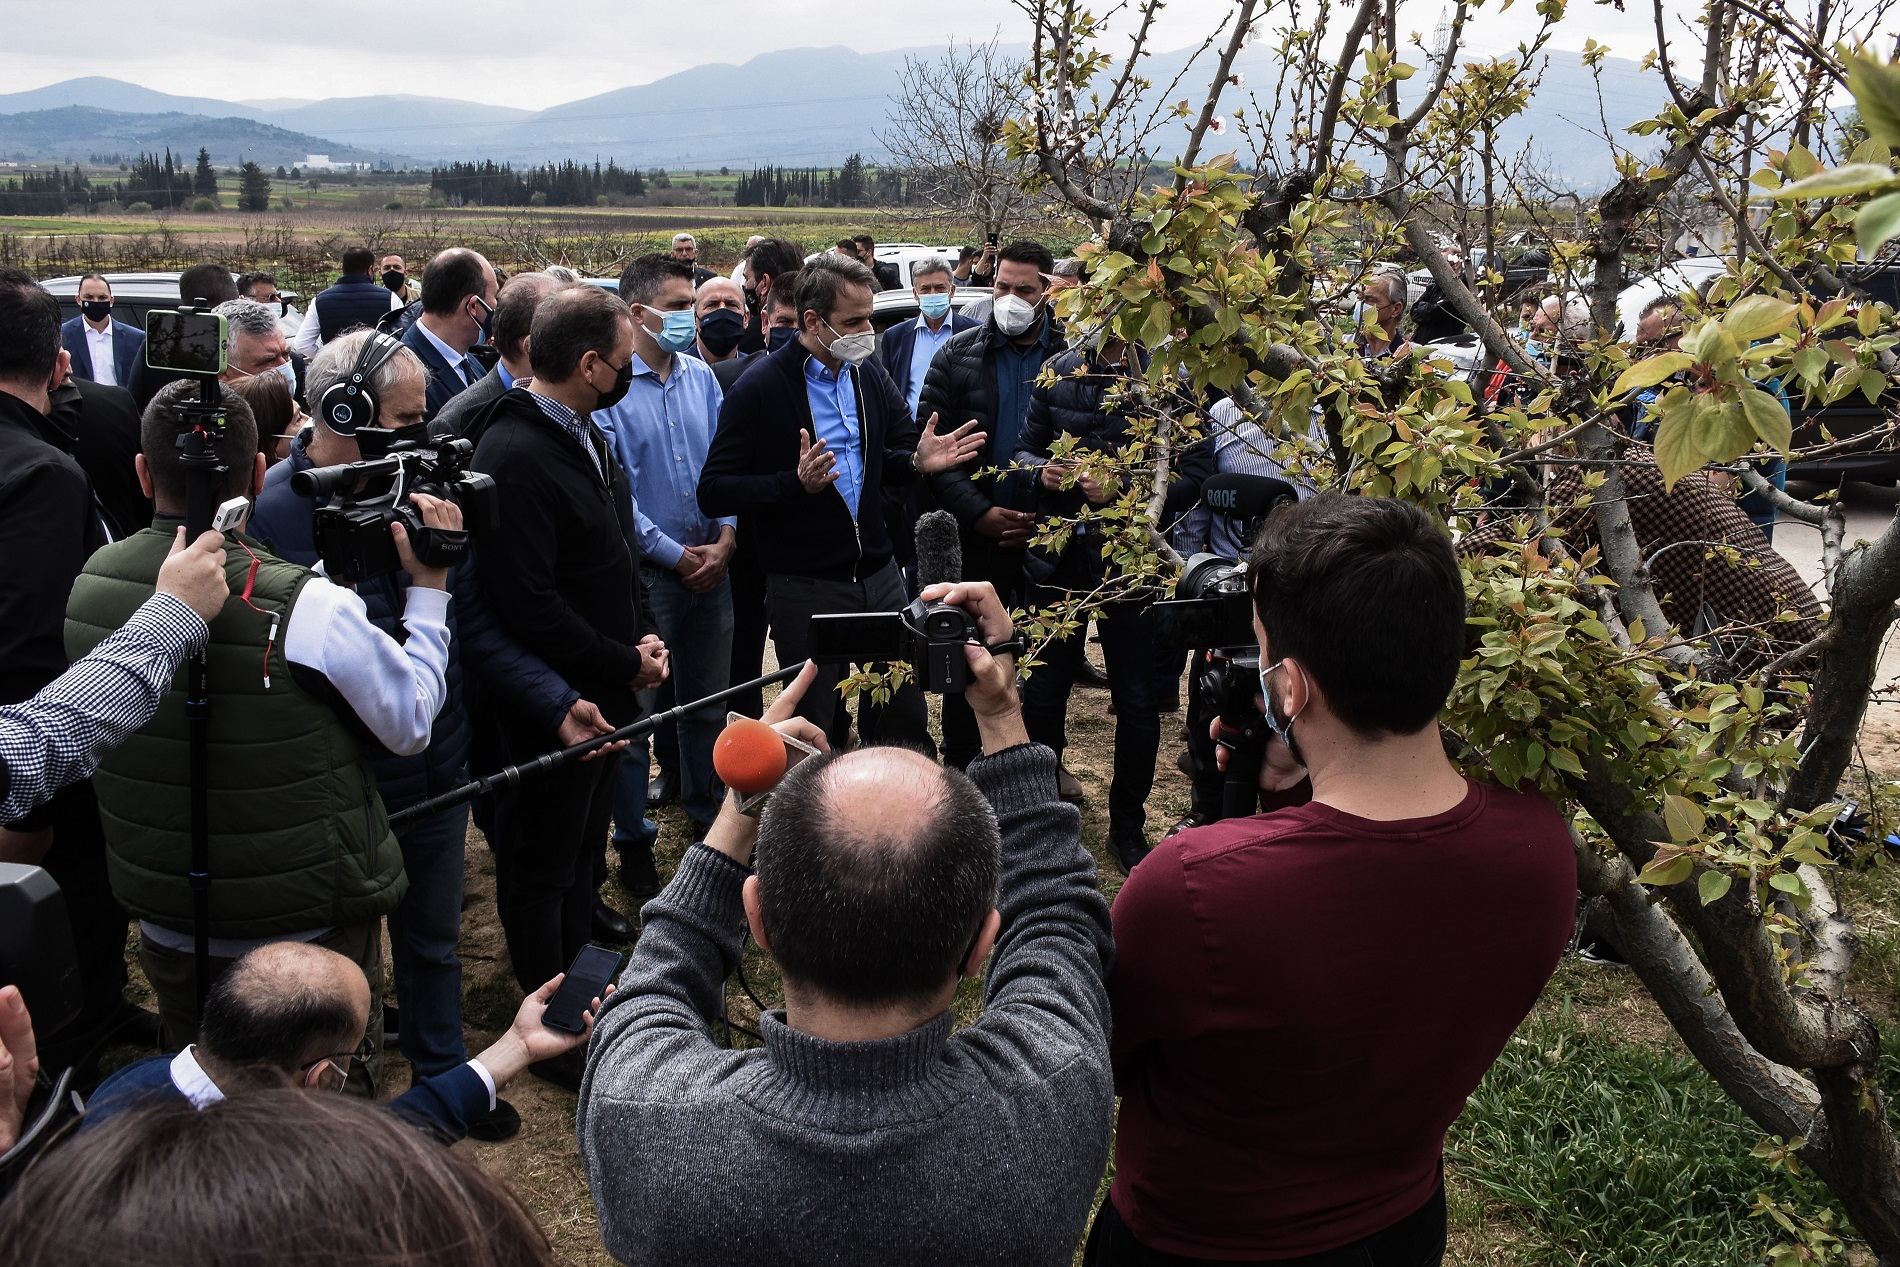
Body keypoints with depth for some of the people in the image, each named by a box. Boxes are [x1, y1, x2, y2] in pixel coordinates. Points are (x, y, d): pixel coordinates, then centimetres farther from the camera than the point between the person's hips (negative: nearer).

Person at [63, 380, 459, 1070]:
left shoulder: (89, 581, -7)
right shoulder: (309, 608, -26)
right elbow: (413, 722, -12)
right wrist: (430, 585, -3)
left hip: (167, 929, 5)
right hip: (311, 929, -5)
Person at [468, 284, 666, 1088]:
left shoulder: (584, 435, 8)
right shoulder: (512, 457, -24)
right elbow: (528, 606, -27)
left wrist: (644, 635, 0)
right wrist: (627, 665, -18)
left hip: (604, 692, 9)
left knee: (583, 853, 23)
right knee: (541, 868, 8)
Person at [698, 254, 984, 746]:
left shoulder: (871, 377, 7)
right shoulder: (760, 388, -12)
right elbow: (713, 492, -14)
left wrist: (918, 460, -6)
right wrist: (796, 483, -27)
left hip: (878, 575, 5)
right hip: (803, 589, -5)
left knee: (906, 716, 13)